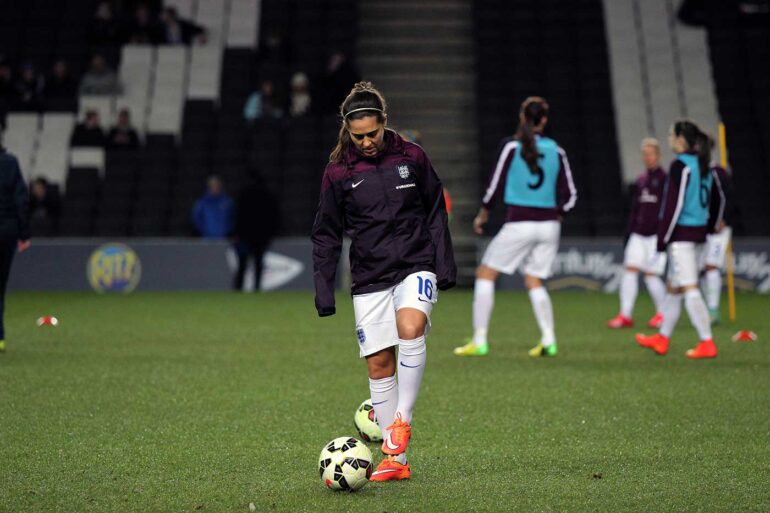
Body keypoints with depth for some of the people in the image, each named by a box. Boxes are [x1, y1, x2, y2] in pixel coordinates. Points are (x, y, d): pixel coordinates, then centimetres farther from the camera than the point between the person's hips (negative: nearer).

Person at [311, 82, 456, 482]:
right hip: (370, 277, 1)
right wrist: (324, 290, 1)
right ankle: (396, 461, 6)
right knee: (378, 364, 0)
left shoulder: (411, 157, -1)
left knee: (410, 328, -30)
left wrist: (445, 264, 3)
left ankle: (401, 420, -18)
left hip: (416, 265, -1)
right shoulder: (338, 172, -1)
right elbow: (326, 236, 5)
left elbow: (435, 212, 8)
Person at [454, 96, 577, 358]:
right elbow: (570, 196, 4)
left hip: (519, 224, -4)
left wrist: (483, 213, 10)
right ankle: (548, 341, 3)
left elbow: (495, 185, -5)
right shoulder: (556, 151, 3)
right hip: (549, 226, 4)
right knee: (534, 281, 17)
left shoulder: (511, 146, -7)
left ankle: (479, 341, 1)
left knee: (485, 274, 7)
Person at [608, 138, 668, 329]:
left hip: (655, 234, -6)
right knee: (630, 268, -5)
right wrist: (629, 232, 15)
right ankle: (625, 315, -5)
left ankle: (663, 313, 13)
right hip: (638, 233, 6)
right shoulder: (641, 180, 13)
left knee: (651, 274, -6)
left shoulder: (664, 178, -5)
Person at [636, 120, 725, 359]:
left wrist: (662, 238, -15)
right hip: (698, 232, 9)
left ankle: (707, 343, -10)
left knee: (690, 289, -8)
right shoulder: (704, 166, 12)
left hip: (681, 233, -9)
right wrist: (711, 225, 26)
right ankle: (662, 339, 27)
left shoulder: (680, 166, -14)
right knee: (674, 287, 17)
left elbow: (674, 204, -18)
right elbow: (718, 198, 20)